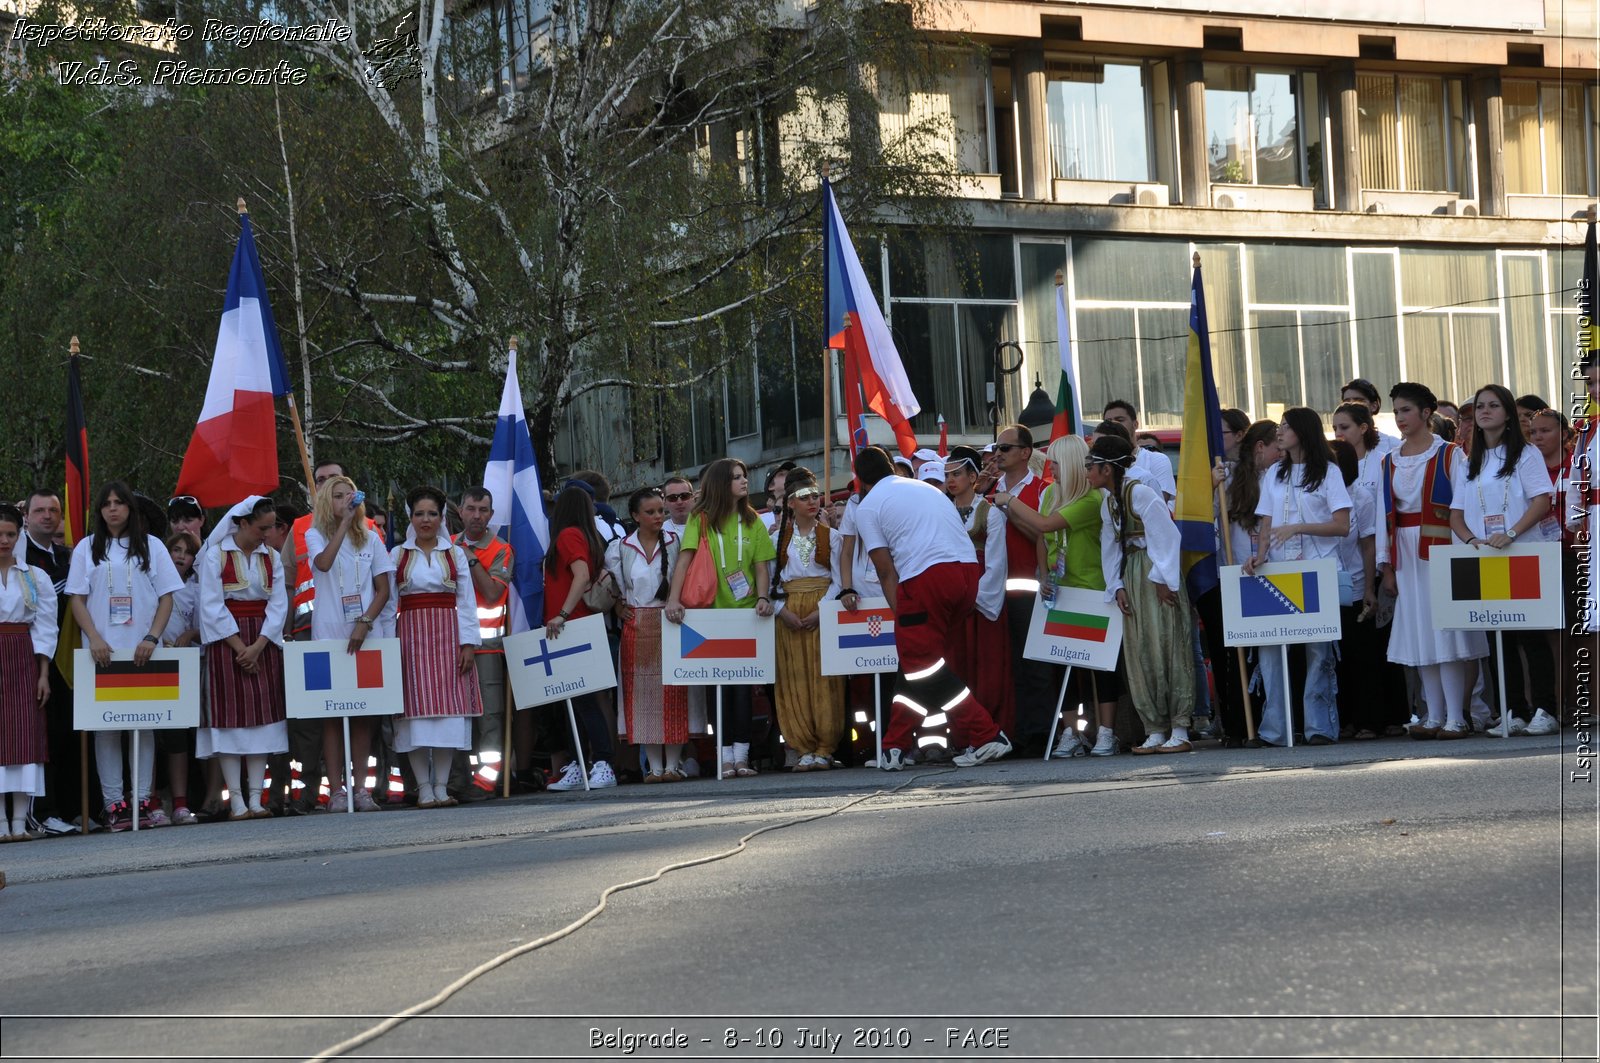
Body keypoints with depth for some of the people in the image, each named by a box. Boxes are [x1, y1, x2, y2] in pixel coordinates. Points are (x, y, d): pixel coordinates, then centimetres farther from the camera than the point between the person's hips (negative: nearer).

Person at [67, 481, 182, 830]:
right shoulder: (87, 547, 9)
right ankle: (113, 802, -2)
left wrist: (152, 638, -8)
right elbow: (77, 599, 5)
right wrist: (95, 639, -9)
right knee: (106, 726, -3)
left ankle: (142, 798, 2)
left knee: (144, 723, -1)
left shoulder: (151, 546, 9)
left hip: (142, 651, 0)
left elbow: (167, 597, 6)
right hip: (102, 652, 0)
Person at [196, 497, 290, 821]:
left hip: (263, 644, 4)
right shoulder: (215, 555, -3)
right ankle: (236, 801, -6)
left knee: (263, 717, 0)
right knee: (230, 717, -6)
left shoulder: (271, 557, 9)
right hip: (226, 643, -4)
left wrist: (257, 646, -9)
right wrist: (240, 647, -12)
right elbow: (211, 606, -8)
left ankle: (256, 798, 1)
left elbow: (278, 605, 3)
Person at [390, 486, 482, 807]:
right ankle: (424, 787, -3)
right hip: (412, 634, -1)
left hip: (448, 635, 1)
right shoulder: (398, 555, 8)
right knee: (417, 707, -6)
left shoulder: (455, 554, 10)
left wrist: (468, 642, -2)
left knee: (448, 705, -3)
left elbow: (466, 600, 6)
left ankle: (441, 785, 0)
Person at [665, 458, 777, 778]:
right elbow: (685, 559, -8)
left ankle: (741, 754, 0)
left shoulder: (752, 521, 10)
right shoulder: (701, 519, 1)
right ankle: (726, 755, 2)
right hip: (712, 612, -2)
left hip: (745, 611, 2)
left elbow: (762, 566, 7)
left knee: (742, 682, -2)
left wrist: (763, 597, -11)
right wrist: (674, 598, -20)